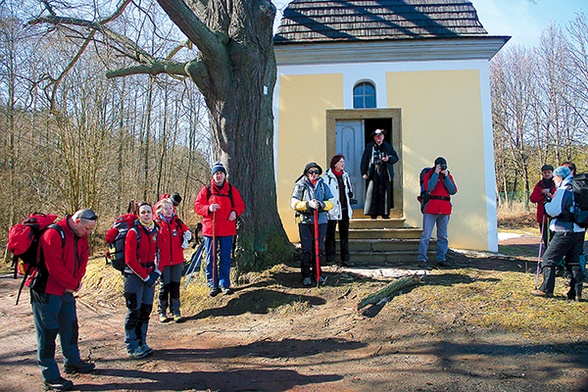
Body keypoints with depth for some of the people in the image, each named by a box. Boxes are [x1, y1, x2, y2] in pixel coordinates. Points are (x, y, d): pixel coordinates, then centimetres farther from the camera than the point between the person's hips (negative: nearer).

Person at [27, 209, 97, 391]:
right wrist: (74, 284, -16)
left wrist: (77, 281, -7)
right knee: (48, 331, 0)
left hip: (67, 290, 9)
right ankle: (50, 376, 9)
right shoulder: (53, 235, -23)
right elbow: (54, 267, -26)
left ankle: (73, 361, 36)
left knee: (70, 326, 19)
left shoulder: (81, 237, 4)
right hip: (47, 292, -9)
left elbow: (82, 260, 10)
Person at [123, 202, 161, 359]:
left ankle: (142, 343, 22)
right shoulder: (134, 232, -12)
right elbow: (130, 259, -15)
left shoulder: (155, 231, 6)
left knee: (146, 310, 10)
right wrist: (145, 276, -14)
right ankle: (131, 346, 10)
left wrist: (156, 272, -3)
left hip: (150, 276, 6)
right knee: (134, 311, -1)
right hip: (134, 276, -6)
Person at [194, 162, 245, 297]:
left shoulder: (232, 190, 8)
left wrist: (235, 212, -10)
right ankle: (213, 284, 14)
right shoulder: (206, 190, 5)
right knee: (211, 258, 4)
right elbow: (197, 206, 1)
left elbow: (240, 205, 11)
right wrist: (208, 208, -17)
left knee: (225, 258, 6)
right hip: (210, 229, 0)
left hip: (227, 230, 1)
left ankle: (224, 284, 16)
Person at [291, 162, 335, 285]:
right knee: (306, 250, -1)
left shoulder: (323, 185, 9)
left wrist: (322, 204, -18)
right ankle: (306, 275, 11)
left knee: (319, 249, 9)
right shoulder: (300, 186, 0)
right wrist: (308, 204, -22)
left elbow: (331, 202, 4)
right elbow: (294, 203, -7)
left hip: (321, 221, 3)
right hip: (305, 221, -3)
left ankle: (317, 274, 23)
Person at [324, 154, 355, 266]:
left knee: (344, 234, 8)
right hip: (332, 210, -5)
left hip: (344, 209, 5)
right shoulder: (327, 176, -6)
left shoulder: (345, 175, 13)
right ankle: (330, 259, 9)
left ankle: (345, 259, 14)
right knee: (330, 234, 2)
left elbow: (350, 190, 23)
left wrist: (350, 200, 17)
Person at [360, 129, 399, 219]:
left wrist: (388, 158, -8)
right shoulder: (369, 147, 9)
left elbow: (395, 157, 13)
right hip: (374, 172, -1)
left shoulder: (388, 147, 14)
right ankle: (373, 213, -1)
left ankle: (385, 213, 7)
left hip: (385, 173, 2)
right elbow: (364, 160, 6)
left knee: (385, 193, 0)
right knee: (373, 192, -6)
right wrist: (364, 173, -2)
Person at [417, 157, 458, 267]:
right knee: (426, 235, -7)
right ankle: (421, 258, -5)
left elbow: (453, 191, 0)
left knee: (443, 236, 7)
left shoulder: (448, 176, 16)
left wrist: (446, 176, -4)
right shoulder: (428, 175, 6)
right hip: (431, 208, -4)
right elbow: (429, 188, -14)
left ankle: (441, 258, 14)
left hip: (445, 209, 4)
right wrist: (436, 173, -9)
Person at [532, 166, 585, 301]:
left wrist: (547, 205, -2)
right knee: (574, 261, 12)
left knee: (548, 258, 0)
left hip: (565, 232, -8)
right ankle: (576, 292, 11)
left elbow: (555, 210, -23)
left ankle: (546, 289, 2)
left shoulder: (563, 191, -13)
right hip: (579, 231, 8)